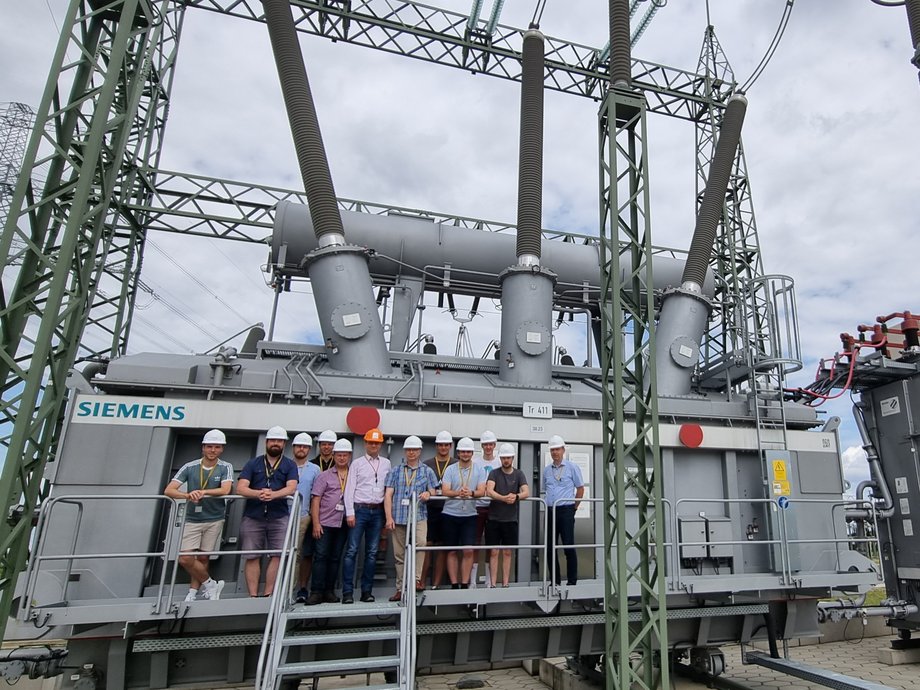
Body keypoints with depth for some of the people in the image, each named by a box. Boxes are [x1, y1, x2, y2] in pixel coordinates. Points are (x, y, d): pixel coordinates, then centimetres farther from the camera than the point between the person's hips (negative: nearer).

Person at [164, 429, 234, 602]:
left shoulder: (225, 467, -3)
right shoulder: (189, 467, -3)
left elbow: (225, 490, -19)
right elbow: (168, 490, -11)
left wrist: (203, 492, -34)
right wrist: (188, 495, -30)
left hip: (214, 519, -1)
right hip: (192, 519, 1)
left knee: (203, 557, 6)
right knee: (185, 558, -6)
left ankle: (192, 593, 25)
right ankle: (210, 585, 14)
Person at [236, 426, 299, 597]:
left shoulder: (289, 465, 9)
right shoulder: (253, 463, 12)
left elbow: (291, 488, -6)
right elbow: (240, 488, 0)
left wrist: (273, 494, -26)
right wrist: (258, 493, -21)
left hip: (279, 517, -1)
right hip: (252, 517, 1)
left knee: (277, 556, -5)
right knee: (252, 557, 2)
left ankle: (268, 594, 5)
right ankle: (253, 595, 9)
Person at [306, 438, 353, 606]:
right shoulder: (324, 476, 4)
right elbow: (316, 500, -1)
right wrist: (316, 523, -8)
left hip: (343, 524, 2)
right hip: (325, 523, -2)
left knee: (335, 558, 8)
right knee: (321, 556, -3)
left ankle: (329, 591, 17)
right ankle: (316, 592, 3)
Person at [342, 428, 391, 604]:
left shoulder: (386, 464, 10)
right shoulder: (357, 463, 4)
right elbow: (349, 489, 0)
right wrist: (350, 513, -8)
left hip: (377, 511, 2)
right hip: (359, 509, -2)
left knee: (372, 552, 6)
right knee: (352, 551, -5)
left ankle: (367, 590, 13)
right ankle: (347, 592, 1)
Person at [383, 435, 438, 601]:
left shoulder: (427, 471, 11)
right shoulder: (396, 471, 11)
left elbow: (433, 491, 9)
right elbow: (388, 495, 5)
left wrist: (428, 493, -16)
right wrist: (389, 517, -5)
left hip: (419, 517, -1)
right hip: (398, 518, 1)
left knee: (421, 543, -27)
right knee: (399, 555, 6)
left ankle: (416, 579, -16)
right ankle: (401, 589, 18)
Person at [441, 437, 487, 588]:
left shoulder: (479, 470, 4)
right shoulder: (450, 469, 2)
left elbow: (482, 491, -6)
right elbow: (445, 491, -7)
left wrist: (471, 493, -29)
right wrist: (458, 493, -27)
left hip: (469, 515, 0)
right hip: (451, 514, 0)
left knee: (468, 551, -2)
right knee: (452, 551, 7)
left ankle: (464, 584, 12)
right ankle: (454, 584, 17)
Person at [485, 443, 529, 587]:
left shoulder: (519, 474, 5)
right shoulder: (494, 473, 1)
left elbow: (526, 492, -9)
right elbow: (489, 491, -16)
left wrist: (516, 496, -31)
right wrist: (504, 498, -33)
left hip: (511, 519, 1)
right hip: (494, 518, -1)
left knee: (507, 552, 9)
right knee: (494, 552, 1)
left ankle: (505, 584, 16)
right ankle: (493, 584, 7)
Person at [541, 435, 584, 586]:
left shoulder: (572, 467, 0)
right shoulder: (546, 470, 13)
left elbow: (580, 488, 3)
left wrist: (574, 507, 1)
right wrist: (547, 505, 12)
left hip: (566, 510, -5)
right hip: (550, 511, 5)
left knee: (568, 546, -5)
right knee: (550, 547, 7)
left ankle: (572, 580, 7)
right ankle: (555, 581, 18)